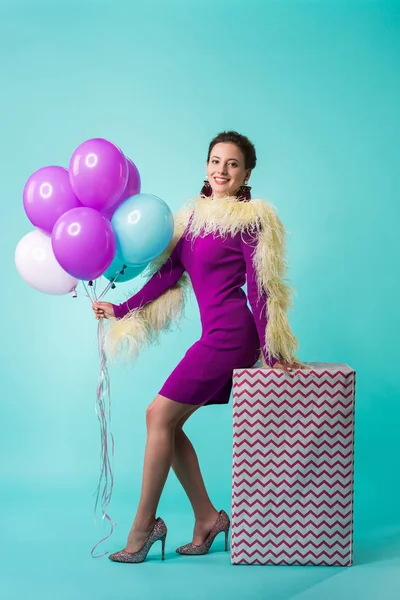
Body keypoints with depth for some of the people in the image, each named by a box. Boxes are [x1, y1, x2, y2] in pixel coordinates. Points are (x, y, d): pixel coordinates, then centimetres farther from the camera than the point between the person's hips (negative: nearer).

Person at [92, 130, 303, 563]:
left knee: (160, 415, -7)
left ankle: (143, 526, 4)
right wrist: (119, 309, 10)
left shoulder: (249, 219, -6)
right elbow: (168, 273, 14)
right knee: (165, 419, 5)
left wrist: (272, 353, -7)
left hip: (230, 333, -8)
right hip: (217, 336, 8)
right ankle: (207, 517, 14)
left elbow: (260, 288, -8)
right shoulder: (194, 216, 15)